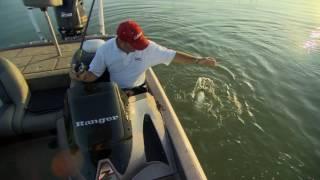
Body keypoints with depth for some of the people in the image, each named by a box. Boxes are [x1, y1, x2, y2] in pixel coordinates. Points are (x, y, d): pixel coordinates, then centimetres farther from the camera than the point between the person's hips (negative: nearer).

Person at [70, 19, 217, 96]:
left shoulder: (148, 47, -19)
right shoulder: (105, 50, -16)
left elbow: (173, 56, -13)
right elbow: (93, 74, -7)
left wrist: (198, 60, -15)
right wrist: (80, 77, -29)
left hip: (139, 90, 1)